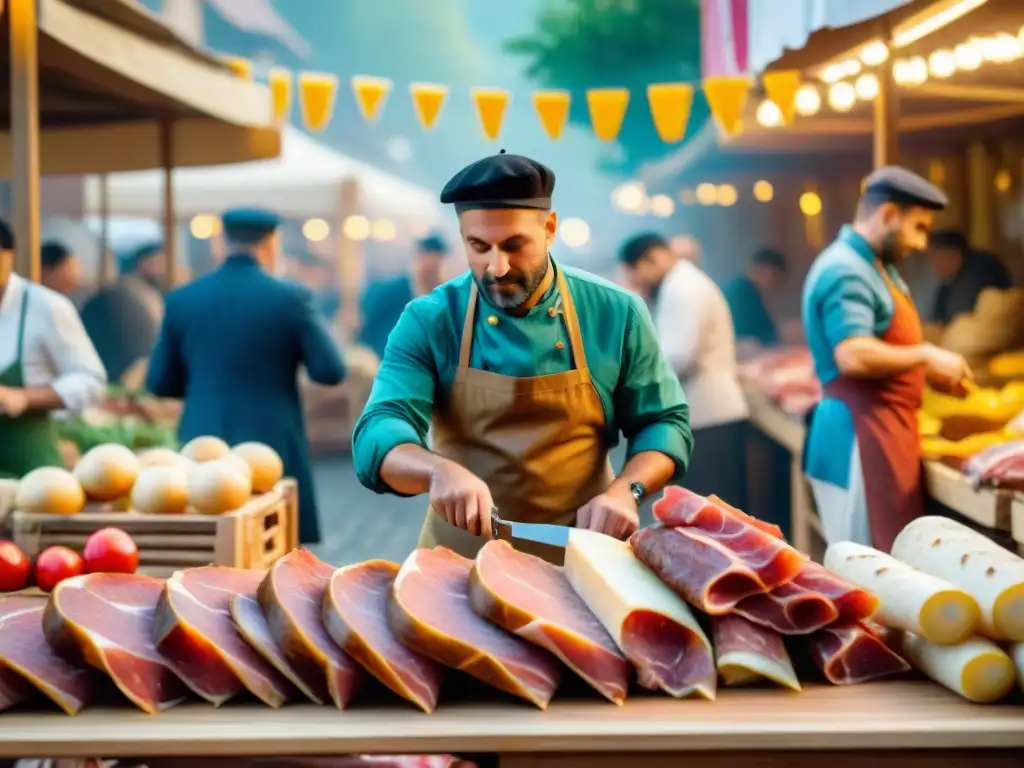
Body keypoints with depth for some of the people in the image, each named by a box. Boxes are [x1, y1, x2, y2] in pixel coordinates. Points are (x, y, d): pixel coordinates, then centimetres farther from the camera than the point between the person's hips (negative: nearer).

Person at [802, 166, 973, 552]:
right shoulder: (845, 272, -16)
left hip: (885, 432, 10)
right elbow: (853, 357, -27)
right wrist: (925, 356, -16)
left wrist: (928, 372, 12)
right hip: (860, 437, -10)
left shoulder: (876, 267, 17)